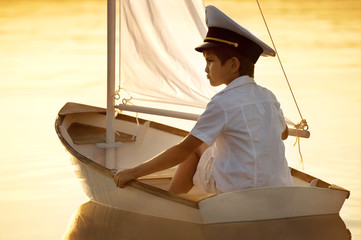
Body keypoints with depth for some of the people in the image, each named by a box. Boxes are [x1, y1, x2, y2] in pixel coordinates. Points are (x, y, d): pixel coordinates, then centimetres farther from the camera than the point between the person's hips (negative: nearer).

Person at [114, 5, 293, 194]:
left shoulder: (223, 103, -14)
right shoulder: (268, 97, 5)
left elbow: (183, 150, -14)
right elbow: (283, 133, 26)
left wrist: (135, 172, -9)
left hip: (237, 189, -6)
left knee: (198, 145, 17)